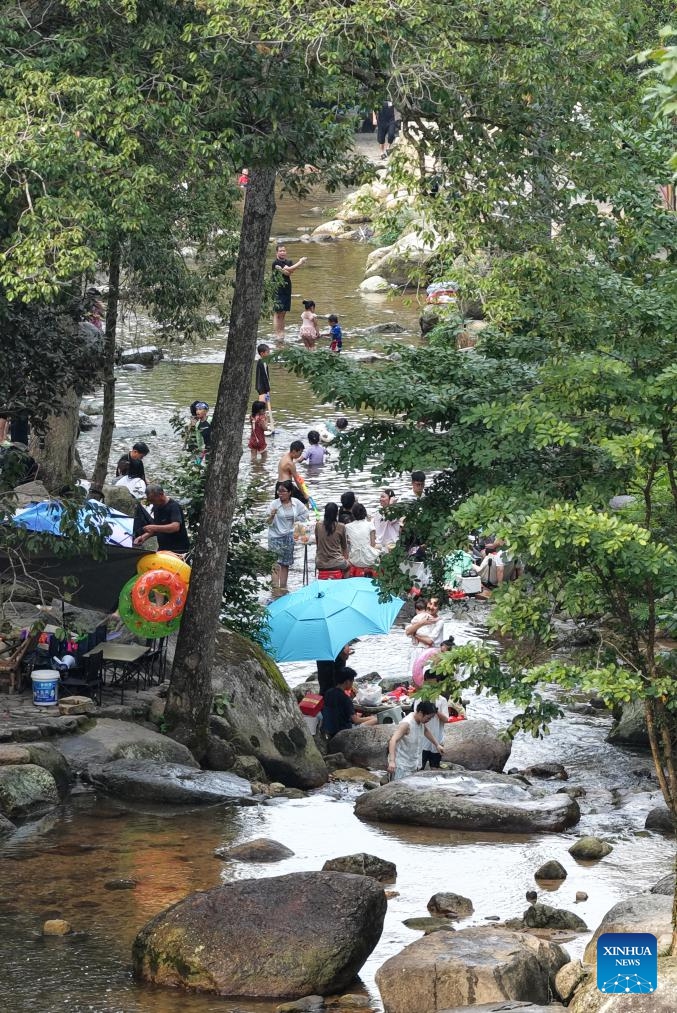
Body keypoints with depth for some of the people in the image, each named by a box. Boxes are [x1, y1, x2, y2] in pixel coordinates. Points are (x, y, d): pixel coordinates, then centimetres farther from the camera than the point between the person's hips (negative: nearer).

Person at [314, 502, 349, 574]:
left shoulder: (318, 525, -4)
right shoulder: (341, 527, -9)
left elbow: (317, 543, 9)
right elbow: (344, 547, 5)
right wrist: (345, 559, 23)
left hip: (320, 564, 2)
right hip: (336, 563, -2)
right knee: (348, 565, 30)